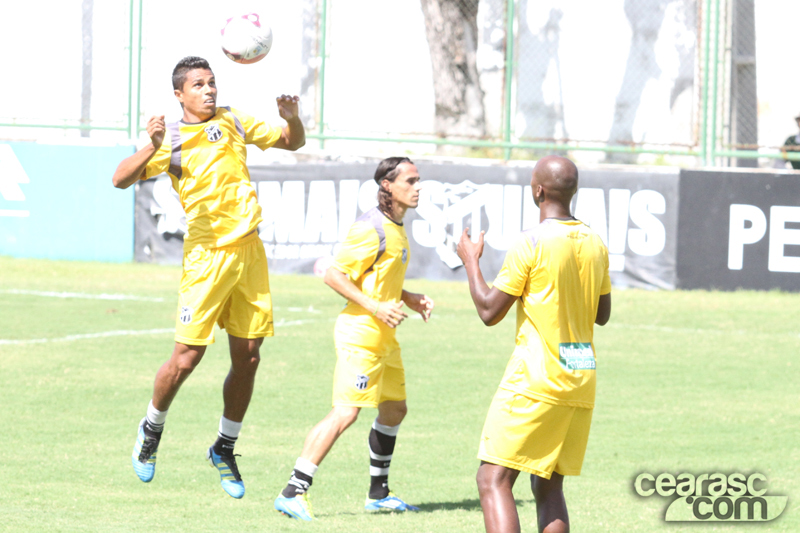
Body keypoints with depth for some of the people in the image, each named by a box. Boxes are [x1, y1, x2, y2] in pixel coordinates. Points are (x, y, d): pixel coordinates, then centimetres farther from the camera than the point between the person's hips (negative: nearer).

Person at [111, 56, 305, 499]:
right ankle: (151, 428, 17)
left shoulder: (233, 122, 10)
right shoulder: (170, 139, -6)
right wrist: (152, 149, -35)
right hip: (206, 256, -5)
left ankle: (224, 448, 21)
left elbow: (292, 143, 20)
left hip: (249, 250, 5)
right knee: (188, 356, -9)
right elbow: (121, 179, -17)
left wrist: (292, 119, -3)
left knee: (247, 358, 5)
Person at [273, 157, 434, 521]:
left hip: (383, 337, 10)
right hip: (360, 332, -10)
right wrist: (376, 308, -23)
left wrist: (408, 299, 12)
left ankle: (379, 493, 31)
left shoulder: (396, 228, 14)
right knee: (345, 413, -16)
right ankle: (293, 492, -16)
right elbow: (334, 275, -19)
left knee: (394, 409, 18)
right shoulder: (372, 228, -16)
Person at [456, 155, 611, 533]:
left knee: (493, 481, -6)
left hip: (535, 380, -7)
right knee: (548, 488, 14)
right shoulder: (595, 244, 9)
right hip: (582, 382, 7)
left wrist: (471, 261, 6)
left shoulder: (532, 244, -12)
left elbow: (489, 311, -8)